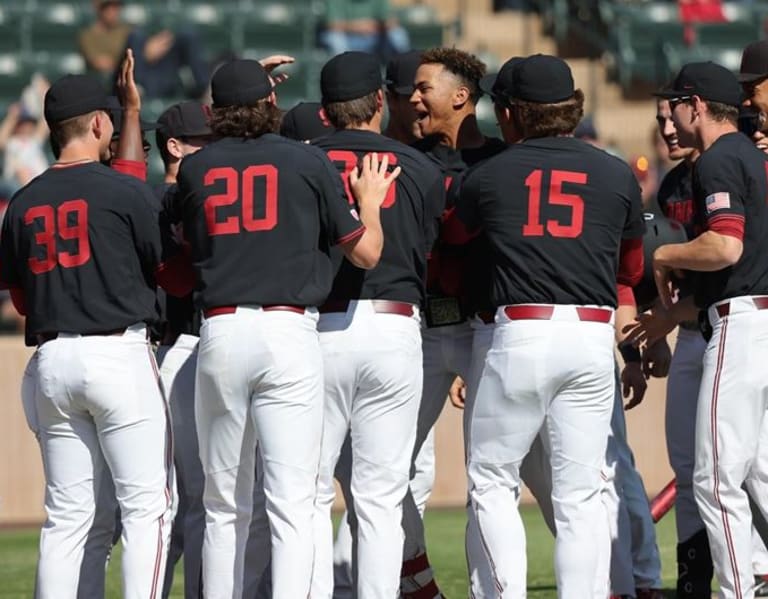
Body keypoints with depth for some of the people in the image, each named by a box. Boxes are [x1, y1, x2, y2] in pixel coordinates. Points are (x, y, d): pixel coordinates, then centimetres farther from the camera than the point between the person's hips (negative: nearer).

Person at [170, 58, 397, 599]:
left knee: (224, 507, 10)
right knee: (292, 505, -7)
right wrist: (369, 202, 26)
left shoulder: (196, 169, 9)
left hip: (219, 335, 3)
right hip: (289, 332, -3)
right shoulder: (308, 162, 3)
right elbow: (366, 252, 6)